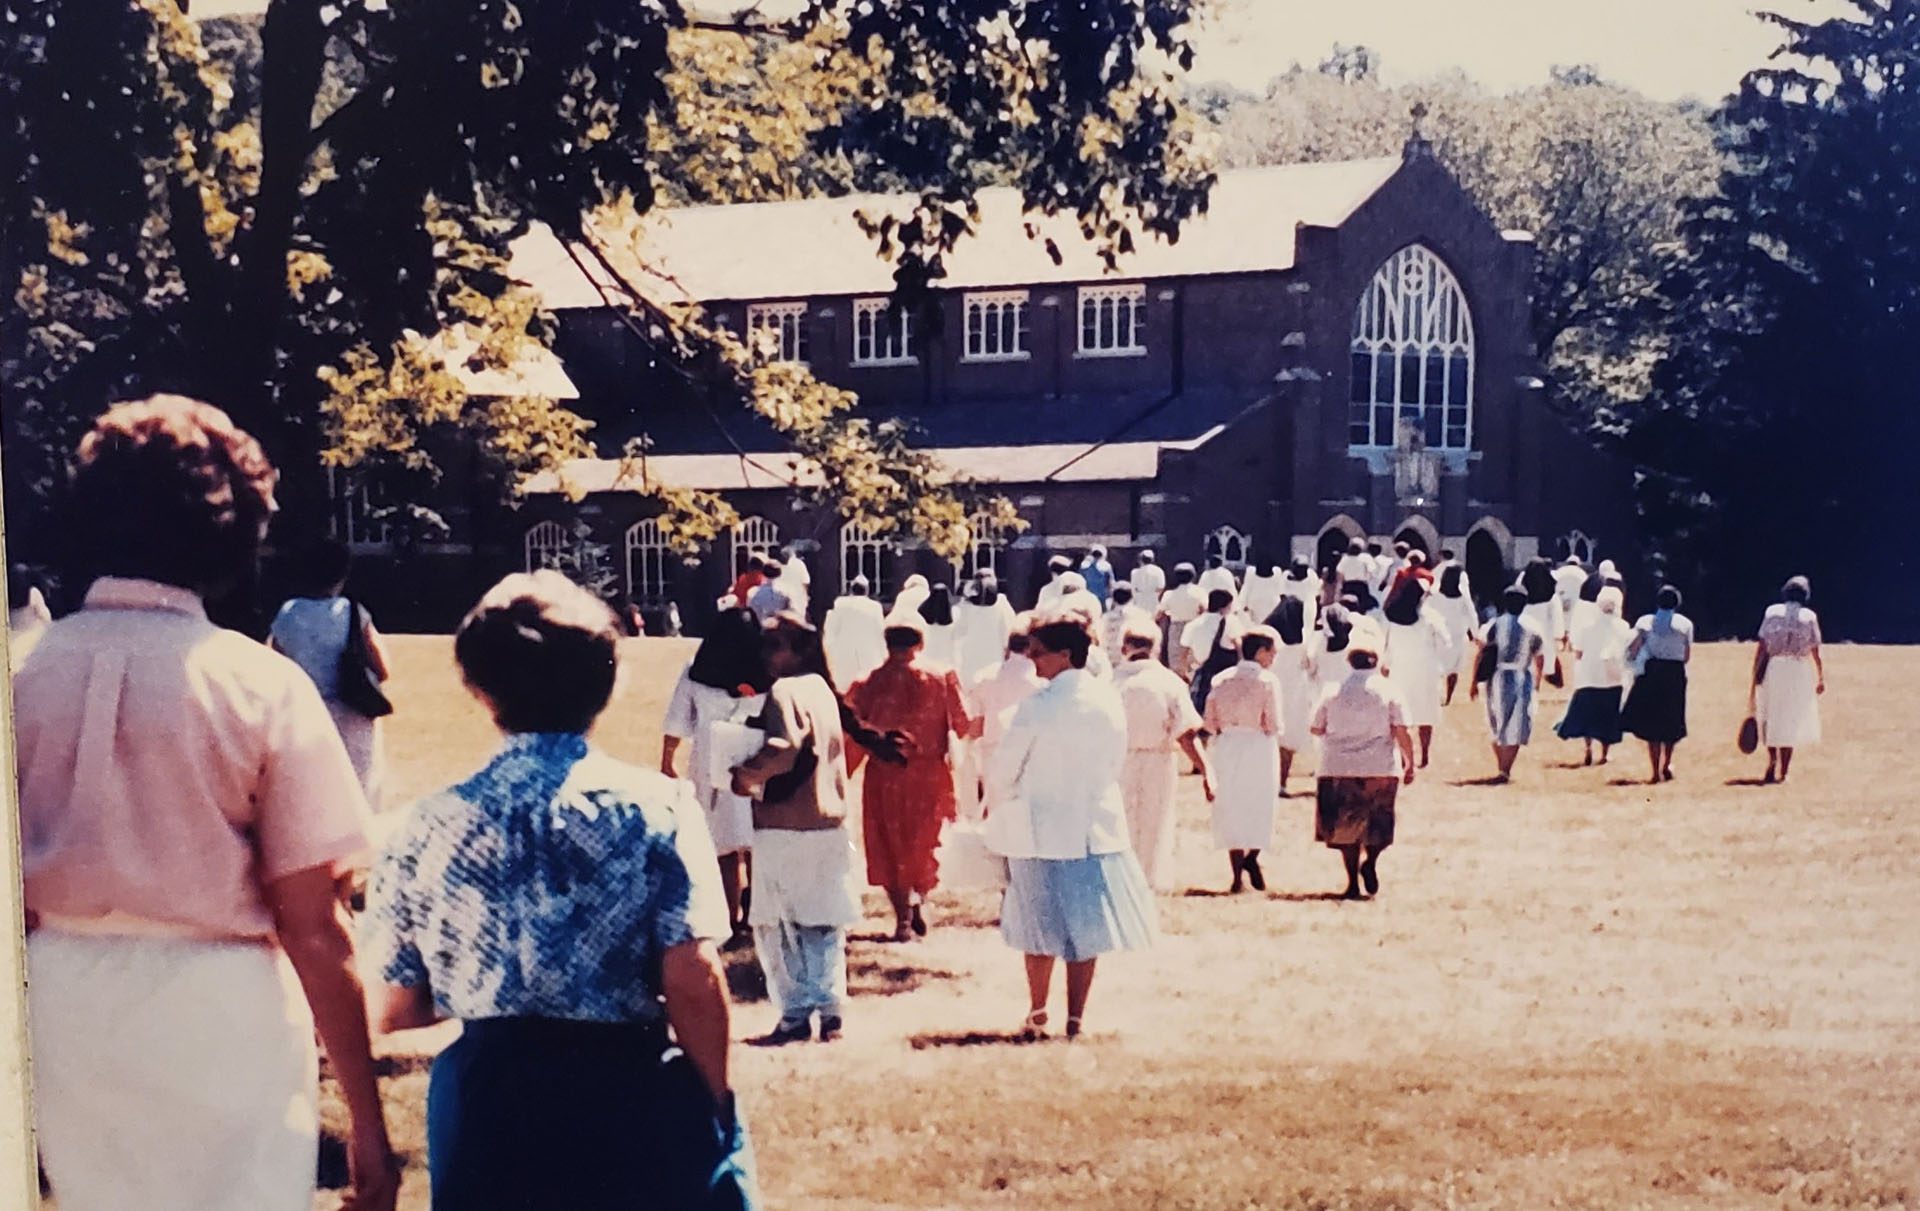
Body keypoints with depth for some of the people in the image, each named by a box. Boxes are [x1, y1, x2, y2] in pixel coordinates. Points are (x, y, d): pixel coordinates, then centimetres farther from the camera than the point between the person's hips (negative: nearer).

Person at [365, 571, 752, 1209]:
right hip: (634, 1097, -2)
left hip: (488, 1108, 2)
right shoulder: (656, 806, -8)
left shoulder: (430, 826, -1)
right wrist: (716, 1108, 0)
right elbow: (694, 985, -13)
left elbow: (393, 1010, 3)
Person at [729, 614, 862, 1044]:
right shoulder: (821, 688, 13)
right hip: (829, 820, 8)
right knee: (824, 923, 13)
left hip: (785, 827, -8)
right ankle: (830, 1010, 13)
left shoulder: (784, 692, -12)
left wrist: (745, 775, -12)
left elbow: (785, 747, -25)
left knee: (777, 925, 2)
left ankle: (796, 1014, 3)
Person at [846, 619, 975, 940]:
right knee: (923, 842, 22)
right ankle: (917, 905, 16)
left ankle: (903, 917, 13)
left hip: (885, 778, 0)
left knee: (890, 846, 13)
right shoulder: (942, 677, -7)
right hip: (929, 776, 0)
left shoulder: (867, 684, -7)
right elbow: (963, 726, -2)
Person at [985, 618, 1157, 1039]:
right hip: (1098, 825, 3)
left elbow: (1002, 771, -9)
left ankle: (1037, 1014, 22)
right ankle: (1076, 1019, 13)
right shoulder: (1109, 700, -2)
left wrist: (1000, 813, 11)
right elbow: (1115, 763, 7)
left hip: (1042, 830, -3)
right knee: (1087, 924, 10)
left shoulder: (1037, 707, -15)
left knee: (1043, 926, 12)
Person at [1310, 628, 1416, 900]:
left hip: (1339, 769, 2)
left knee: (1347, 826, 11)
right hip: (1380, 769, -1)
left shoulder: (1333, 691, 1)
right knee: (1378, 824, 12)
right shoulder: (1387, 690, -3)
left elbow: (1316, 728, 6)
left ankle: (1353, 883, 9)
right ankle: (1370, 859, -14)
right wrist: (1409, 763, 3)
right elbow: (1401, 733, -7)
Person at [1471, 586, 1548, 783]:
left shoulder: (1493, 624, 2)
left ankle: (1502, 767, 23)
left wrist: (1474, 682, 3)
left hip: (1497, 678, 1)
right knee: (1515, 729, 2)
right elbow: (1540, 660, 6)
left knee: (1497, 726, 16)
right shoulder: (1532, 627, 2)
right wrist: (1537, 681, 21)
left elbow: (1479, 654, -2)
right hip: (1522, 679, -1)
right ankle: (1506, 770, -7)